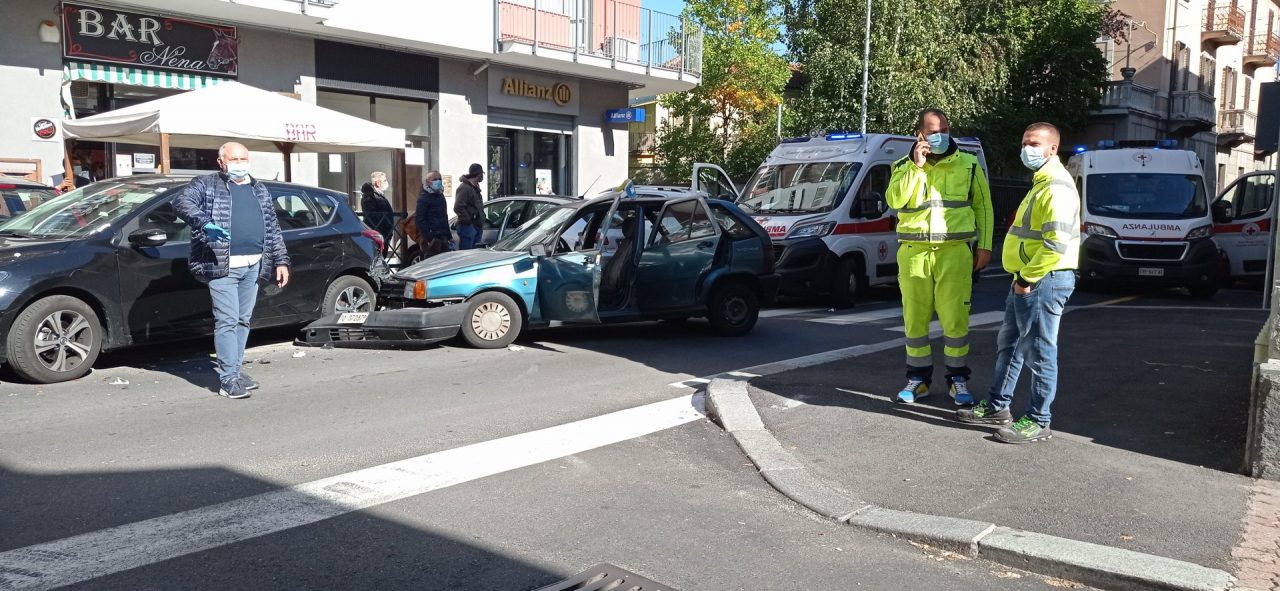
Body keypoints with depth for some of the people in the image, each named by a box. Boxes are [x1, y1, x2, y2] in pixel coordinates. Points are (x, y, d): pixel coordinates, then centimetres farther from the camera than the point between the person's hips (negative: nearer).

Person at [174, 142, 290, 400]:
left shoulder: (260, 190, 19)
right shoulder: (206, 184, 4)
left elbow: (273, 228, 21)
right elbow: (181, 202, -13)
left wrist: (281, 260, 14)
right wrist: (205, 223, -29)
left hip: (253, 266, 6)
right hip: (223, 266, -5)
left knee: (244, 320, 11)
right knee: (227, 321, -7)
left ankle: (235, 370, 21)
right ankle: (228, 379, -4)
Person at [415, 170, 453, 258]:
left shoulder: (440, 196, 18)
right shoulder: (424, 198, -8)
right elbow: (419, 220, -15)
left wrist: (449, 236, 20)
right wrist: (428, 238, -20)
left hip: (443, 237, 8)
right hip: (432, 239, -8)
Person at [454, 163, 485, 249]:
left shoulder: (475, 188, 19)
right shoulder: (464, 188, -13)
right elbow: (458, 207, -22)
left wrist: (481, 221, 15)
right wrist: (468, 220, -17)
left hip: (477, 227, 10)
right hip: (468, 226, -10)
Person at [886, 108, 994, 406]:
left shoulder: (968, 165, 7)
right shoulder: (904, 166, 7)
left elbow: (983, 207, 11)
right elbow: (894, 201, -10)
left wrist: (985, 246, 5)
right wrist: (916, 166, -15)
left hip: (954, 251, -1)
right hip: (914, 251, 1)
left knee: (955, 318, -2)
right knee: (915, 318, 6)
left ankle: (958, 379, 13)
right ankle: (918, 378, 19)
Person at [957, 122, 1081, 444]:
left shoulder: (1056, 187, -16)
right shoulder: (1041, 183, 19)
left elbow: (1057, 243, -25)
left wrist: (1028, 278, -18)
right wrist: (1022, 277, 17)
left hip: (1044, 280, -11)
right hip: (1026, 279, 11)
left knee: (1039, 351, -4)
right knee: (1009, 344, 17)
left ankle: (1038, 422, 5)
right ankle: (996, 407, 27)